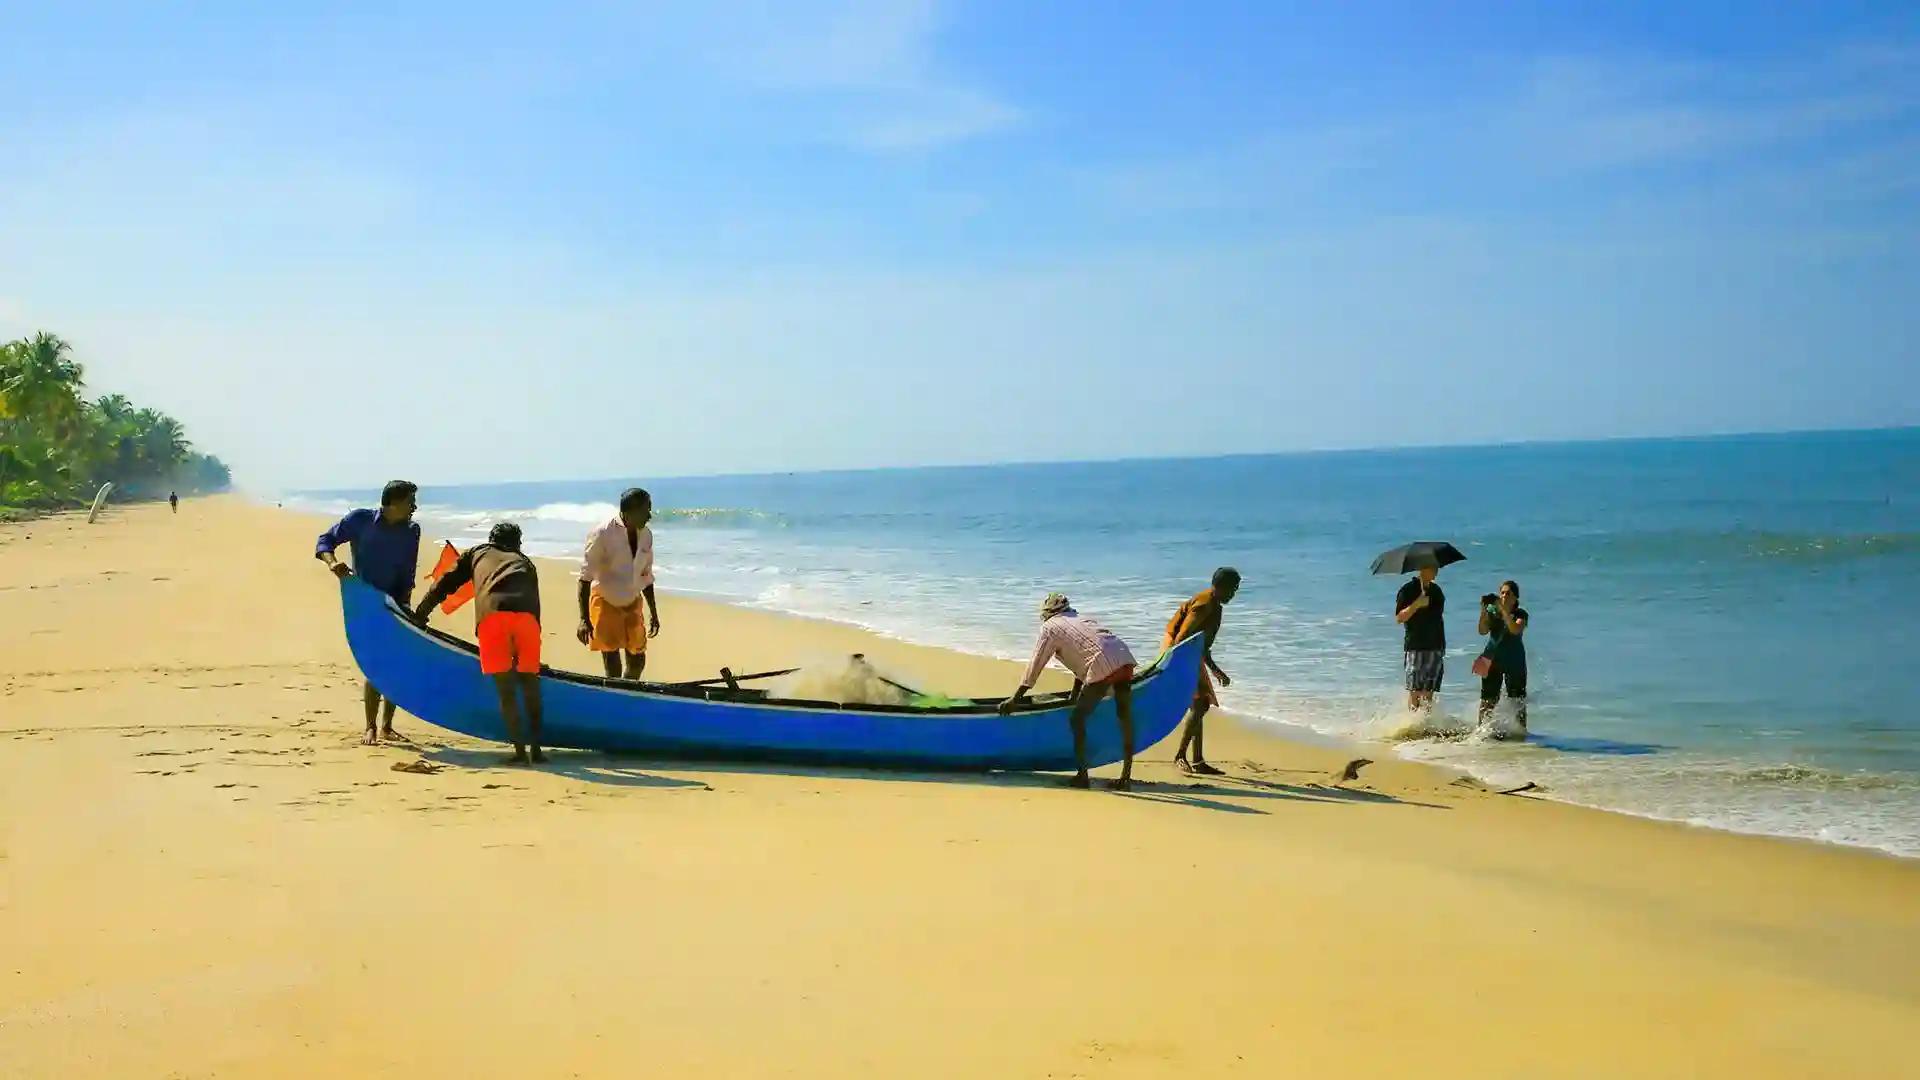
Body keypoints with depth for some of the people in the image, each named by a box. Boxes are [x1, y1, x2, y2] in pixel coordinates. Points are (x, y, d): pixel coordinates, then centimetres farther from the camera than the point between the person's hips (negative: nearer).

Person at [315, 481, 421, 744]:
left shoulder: (411, 530, -1)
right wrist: (332, 562, -23)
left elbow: (408, 575, 1)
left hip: (395, 604, 4)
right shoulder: (360, 520, -10)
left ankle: (387, 725, 15)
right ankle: (370, 728, -1)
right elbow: (326, 540, -3)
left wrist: (404, 606, -5)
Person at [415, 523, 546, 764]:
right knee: (530, 683, 14)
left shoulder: (476, 553, 34)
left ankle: (520, 750, -2)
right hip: (526, 616, 1)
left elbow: (445, 583, 29)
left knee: (506, 689, 4)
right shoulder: (525, 563, 37)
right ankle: (536, 748, 11)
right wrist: (531, 642, 40)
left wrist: (420, 613, 38)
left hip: (491, 615, -1)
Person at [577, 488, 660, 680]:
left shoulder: (646, 535, 0)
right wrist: (584, 619, -23)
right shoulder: (602, 535, -19)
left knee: (637, 661, 10)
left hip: (632, 604, 6)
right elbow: (585, 577, -18)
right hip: (605, 604, -6)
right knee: (612, 666, -6)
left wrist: (653, 612, 14)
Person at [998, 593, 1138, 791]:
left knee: (1077, 719, 6)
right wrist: (1076, 694, 51)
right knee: (1125, 718, 11)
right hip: (1124, 657, 7)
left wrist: (1014, 699, 20)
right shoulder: (1080, 618, 32)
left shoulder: (1050, 627, 13)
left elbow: (1034, 667, 13)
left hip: (1102, 667, -7)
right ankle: (1125, 778, 12)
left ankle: (1082, 776, 5)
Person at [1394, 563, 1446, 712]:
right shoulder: (1408, 589, -5)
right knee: (1415, 690, -5)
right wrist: (1417, 604, -25)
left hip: (1435, 646, 6)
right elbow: (1399, 618, -12)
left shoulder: (1436, 589, 14)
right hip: (1416, 647, -5)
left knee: (1429, 690, 4)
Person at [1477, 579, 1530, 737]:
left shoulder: (1520, 614, -4)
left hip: (1514, 661, -1)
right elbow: (1483, 631, -12)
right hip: (1493, 659, 1)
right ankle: (1483, 728, 6)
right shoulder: (1492, 611, 2)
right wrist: (1483, 610, -24)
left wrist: (1504, 610, -33)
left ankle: (1520, 729, 10)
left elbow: (1516, 630, -25)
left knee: (1517, 698, 1)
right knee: (1488, 698, 0)